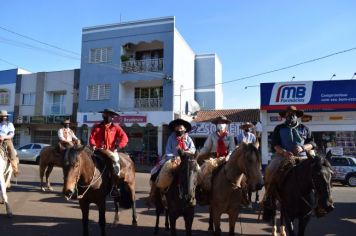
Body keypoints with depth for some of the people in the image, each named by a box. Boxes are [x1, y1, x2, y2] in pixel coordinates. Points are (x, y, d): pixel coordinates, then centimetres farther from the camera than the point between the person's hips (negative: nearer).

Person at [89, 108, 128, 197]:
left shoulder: (115, 127, 4)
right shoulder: (97, 127, 9)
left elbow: (124, 138, -6)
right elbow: (91, 137, 6)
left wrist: (117, 146, -19)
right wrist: (93, 145, -15)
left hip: (111, 150, -2)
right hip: (99, 150, 2)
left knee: (116, 160, -28)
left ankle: (115, 187, -19)